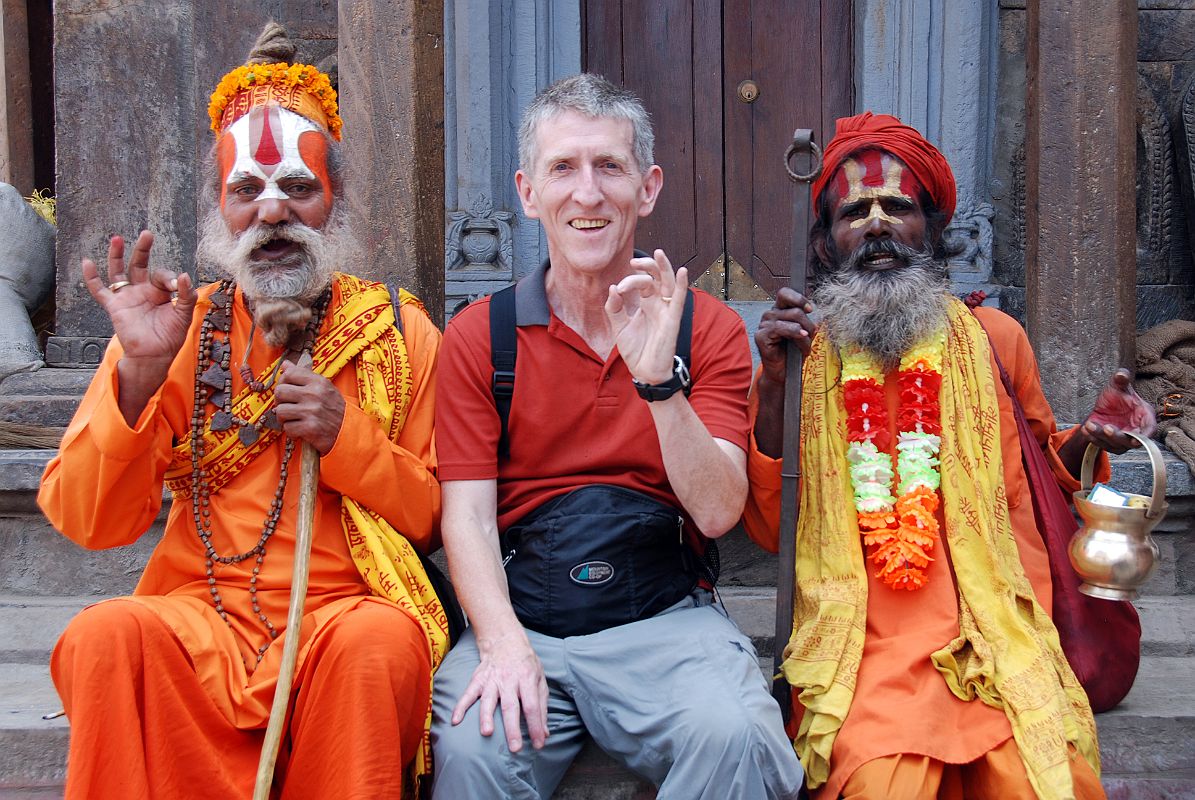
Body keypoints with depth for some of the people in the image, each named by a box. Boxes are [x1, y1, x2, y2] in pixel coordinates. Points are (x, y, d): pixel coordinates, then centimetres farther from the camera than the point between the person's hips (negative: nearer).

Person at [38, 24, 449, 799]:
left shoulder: (400, 333, 9)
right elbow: (88, 523, 3)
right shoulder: (177, 329, 10)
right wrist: (139, 372, -10)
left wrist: (345, 437, -9)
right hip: (200, 614, 1)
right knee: (105, 635, -30)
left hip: (347, 610, 0)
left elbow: (443, 520, 7)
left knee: (378, 641, -33)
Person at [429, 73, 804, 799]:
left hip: (666, 617, 1)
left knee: (733, 736, -29)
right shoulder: (478, 337, 6)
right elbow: (467, 513, -1)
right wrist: (503, 643, -18)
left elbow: (717, 512, -5)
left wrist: (658, 379, -19)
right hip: (522, 619, 0)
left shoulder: (709, 328, 5)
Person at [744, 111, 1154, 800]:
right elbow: (771, 528, 2)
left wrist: (1088, 439, 1)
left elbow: (1039, 471, 24)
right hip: (868, 645, -1)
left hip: (996, 635, 2)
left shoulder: (995, 338, 11)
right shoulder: (804, 355, 8)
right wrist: (774, 383, -8)